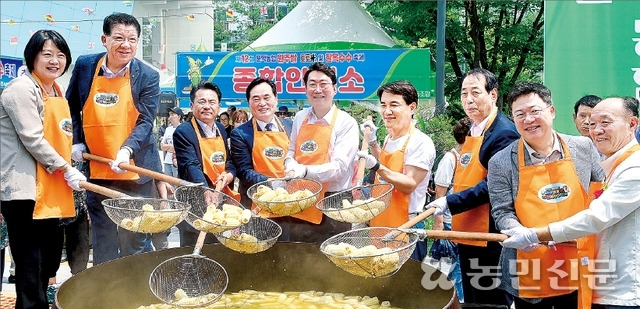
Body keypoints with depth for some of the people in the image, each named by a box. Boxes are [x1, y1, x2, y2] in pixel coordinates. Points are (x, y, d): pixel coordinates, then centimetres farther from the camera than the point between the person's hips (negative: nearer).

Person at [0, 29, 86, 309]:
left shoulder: (57, 91, 16)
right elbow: (32, 140, -17)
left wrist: (74, 150, 11)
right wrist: (66, 169, -13)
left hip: (50, 191, 9)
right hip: (24, 189, -9)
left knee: (49, 260, 14)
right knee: (31, 265, -7)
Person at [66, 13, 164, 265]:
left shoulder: (147, 76, -6)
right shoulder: (84, 66, 0)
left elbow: (145, 122, -11)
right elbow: (71, 107, 14)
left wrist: (127, 150, -27)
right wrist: (76, 142, 4)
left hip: (134, 171, -2)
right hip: (97, 170, 2)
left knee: (133, 242, 6)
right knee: (102, 243, 11)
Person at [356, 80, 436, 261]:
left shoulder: (420, 142, -14)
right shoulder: (389, 139, 9)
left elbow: (409, 185, -21)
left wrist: (376, 166, -30)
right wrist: (372, 142, 17)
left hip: (405, 228, -8)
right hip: (380, 225, 8)